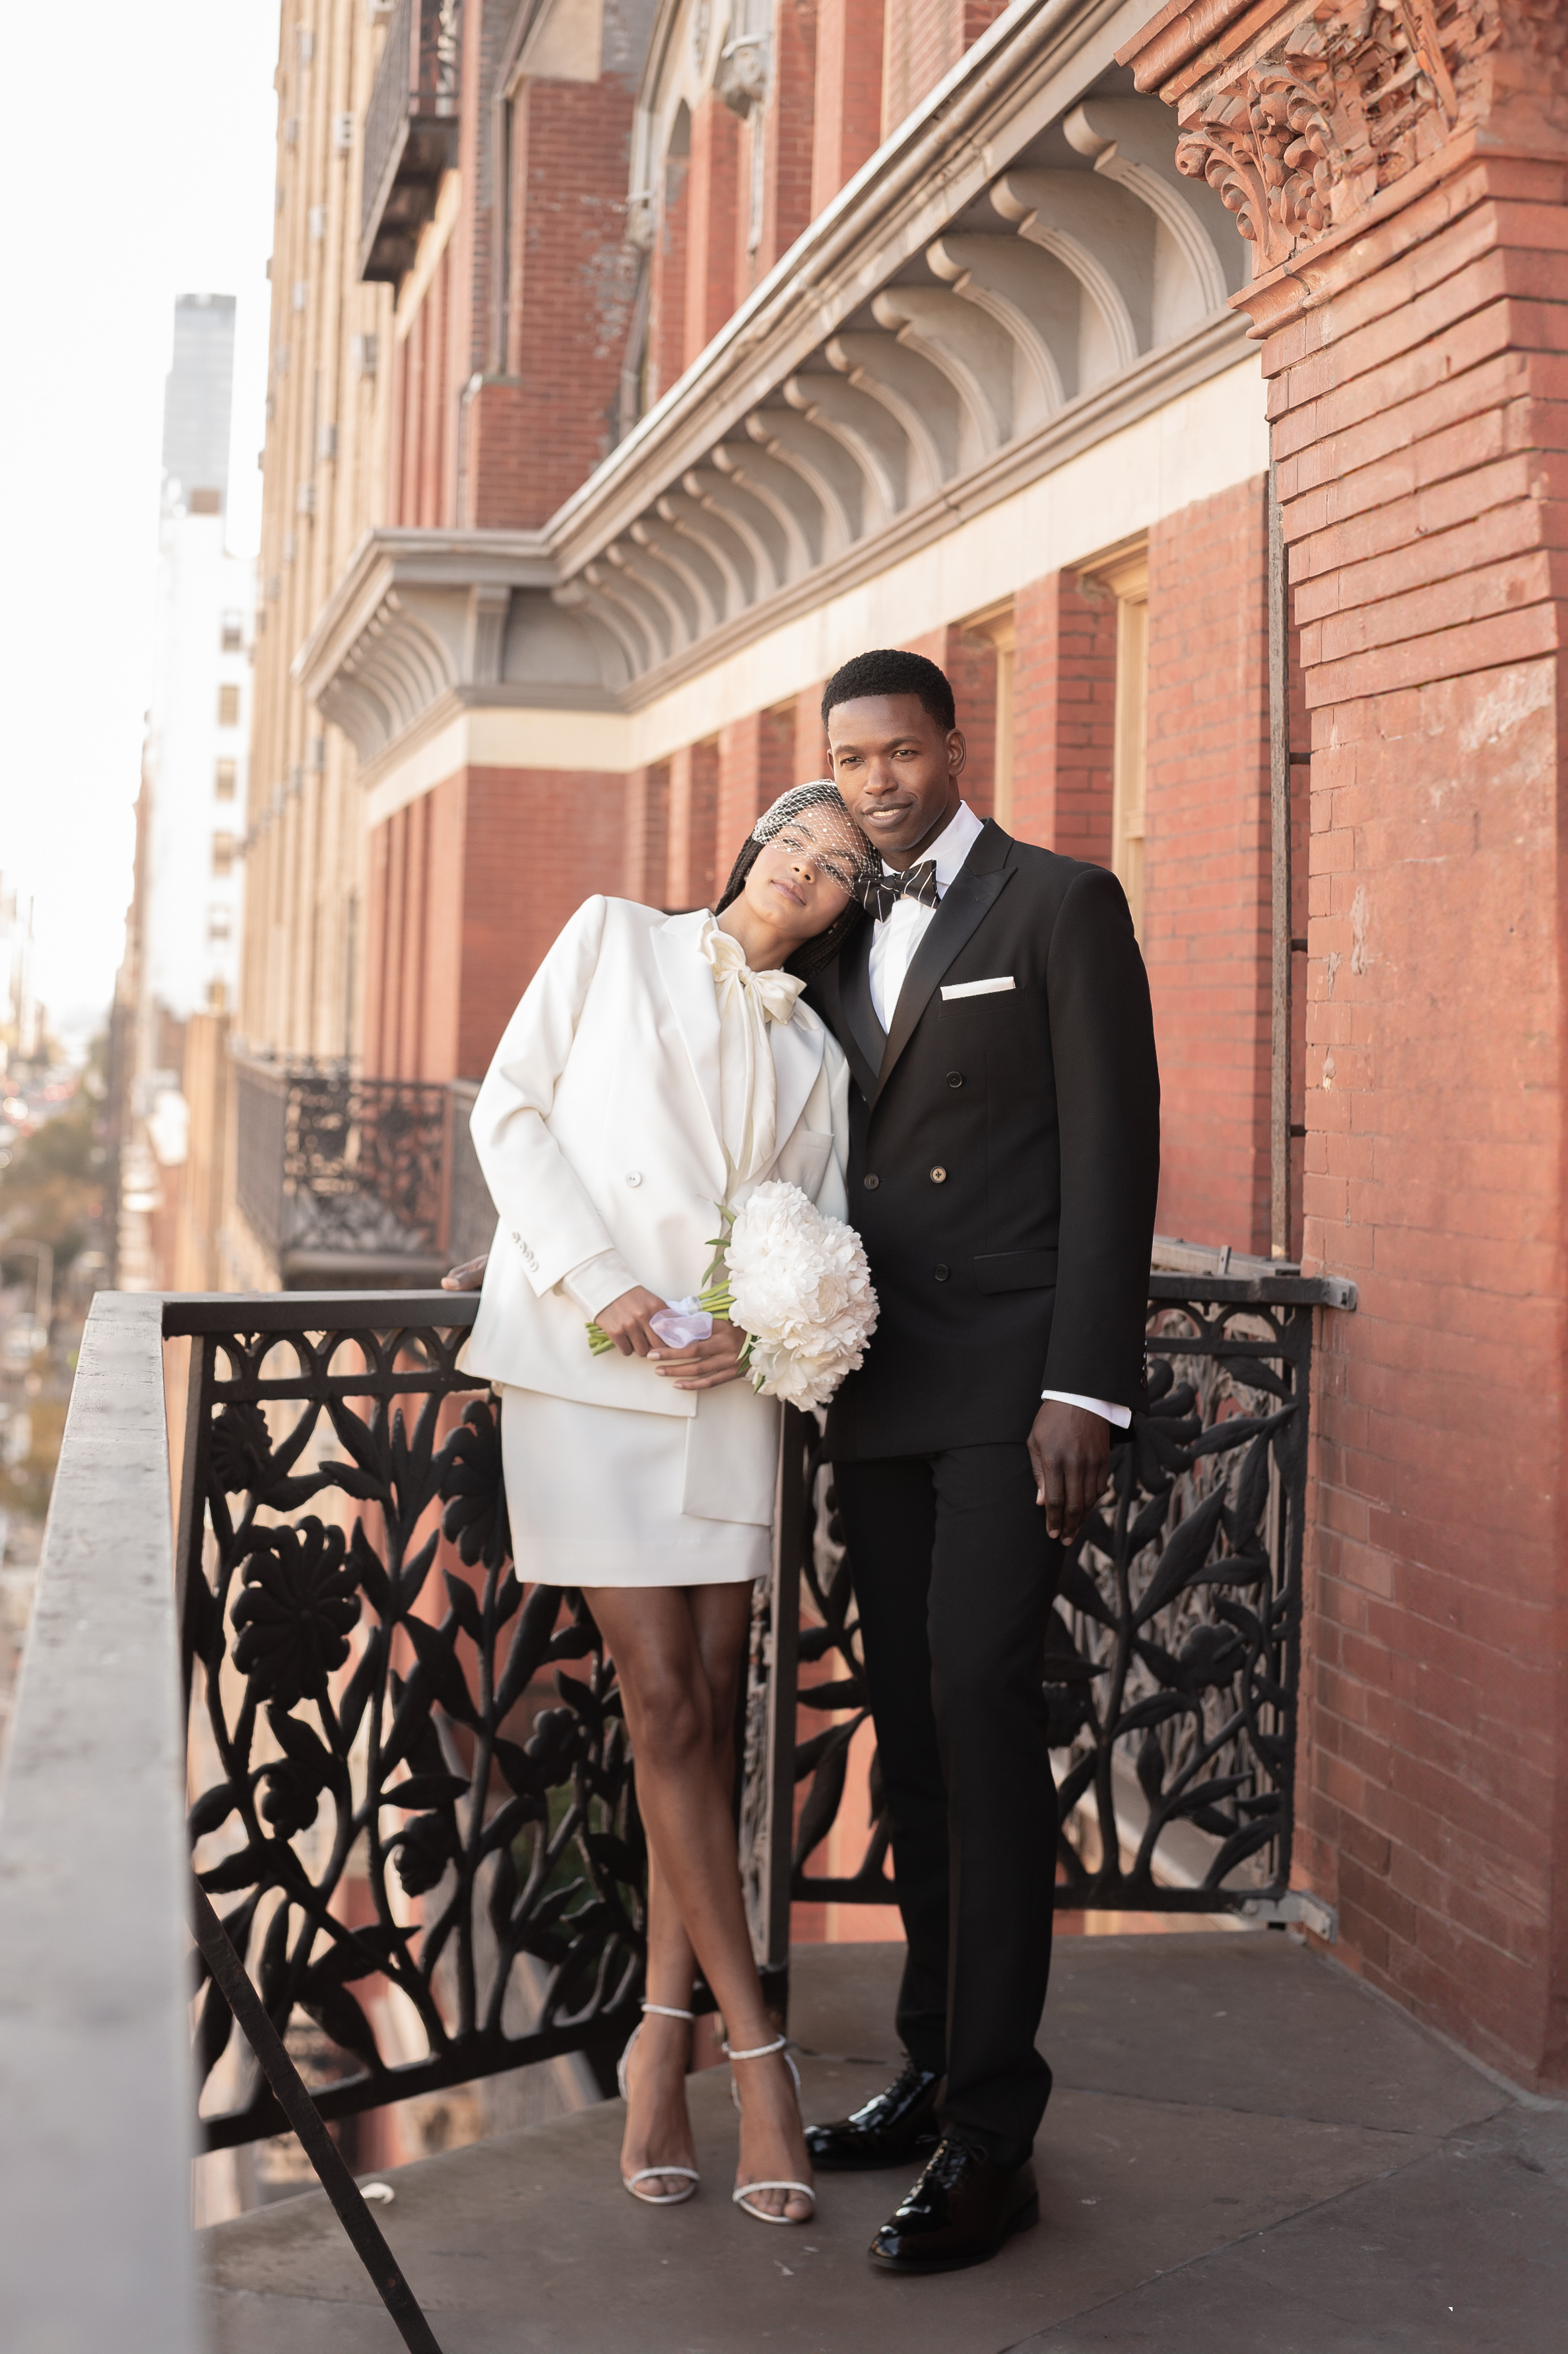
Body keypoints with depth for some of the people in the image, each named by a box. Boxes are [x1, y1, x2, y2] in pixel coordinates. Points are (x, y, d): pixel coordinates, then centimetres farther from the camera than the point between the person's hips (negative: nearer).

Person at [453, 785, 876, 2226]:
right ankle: (758, 2052, 2)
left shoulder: (817, 1058, 17)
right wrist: (601, 1287, -10)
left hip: (727, 1387, 4)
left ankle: (666, 2035, 12)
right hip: (584, 1360, -3)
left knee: (710, 1713, 2)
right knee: (665, 1712, -4)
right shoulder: (616, 940, 10)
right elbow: (514, 1108, 2)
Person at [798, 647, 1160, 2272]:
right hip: (875, 1391, 7)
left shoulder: (1061, 906, -2)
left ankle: (992, 2132, -9)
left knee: (981, 1701, -14)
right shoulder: (837, 940, 16)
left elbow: (1112, 1150, -9)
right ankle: (936, 2066, 20)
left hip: (1010, 1384, -6)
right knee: (912, 1724, 9)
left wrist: (1086, 1389, -16)